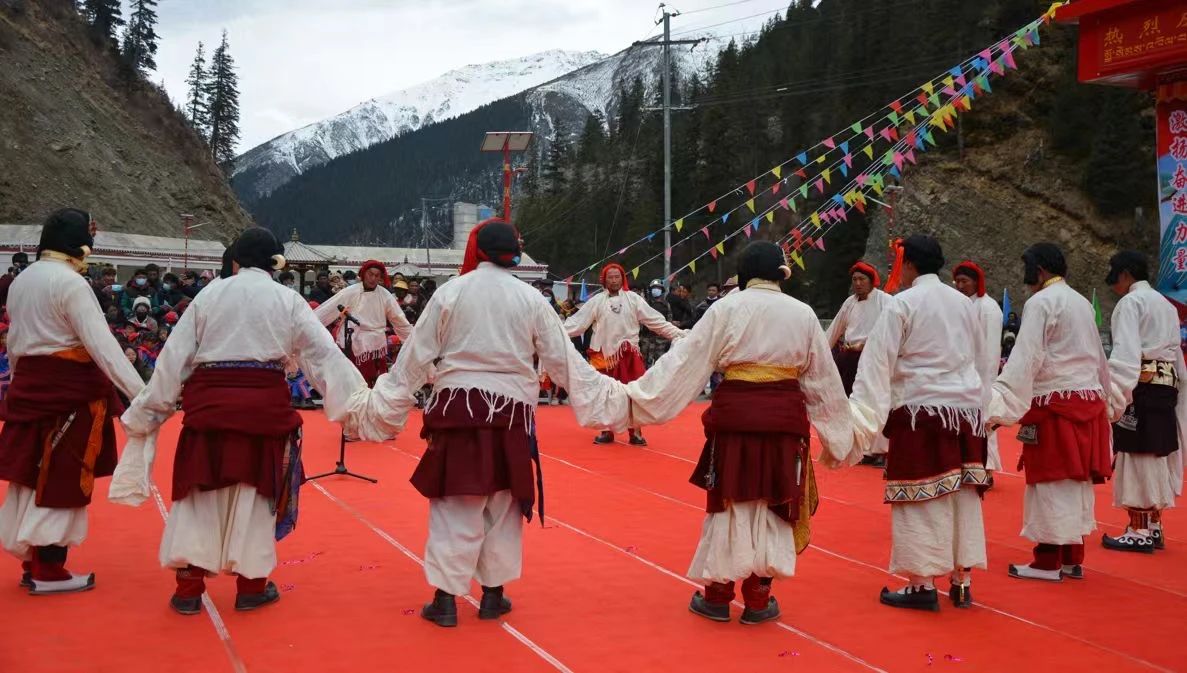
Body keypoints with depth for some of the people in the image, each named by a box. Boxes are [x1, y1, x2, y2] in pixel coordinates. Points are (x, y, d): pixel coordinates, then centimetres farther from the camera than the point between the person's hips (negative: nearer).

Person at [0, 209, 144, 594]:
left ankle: (32, 563, 23)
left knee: (32, 477, 13)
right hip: (69, 389, -8)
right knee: (61, 482, 0)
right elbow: (101, 344, -20)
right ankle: (48, 572, 7)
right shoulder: (71, 283, -14)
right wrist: (141, 393, -21)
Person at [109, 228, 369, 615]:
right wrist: (359, 402, 4)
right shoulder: (287, 300, 5)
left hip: (208, 402, 1)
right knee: (256, 492, 11)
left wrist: (147, 410, 13)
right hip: (263, 403, -1)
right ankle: (251, 585, 21)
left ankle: (188, 589, 13)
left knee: (201, 492, 10)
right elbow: (323, 353, 2)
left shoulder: (209, 295, 8)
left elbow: (175, 356, 7)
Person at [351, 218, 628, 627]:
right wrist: (614, 398, 13)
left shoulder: (450, 292, -3)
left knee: (454, 508, 5)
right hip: (510, 413, 1)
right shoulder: (530, 299, 0)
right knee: (503, 508, 14)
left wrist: (380, 406, 9)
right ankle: (493, 594, 22)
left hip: (458, 410, -1)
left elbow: (415, 359, 0)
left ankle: (445, 599, 9)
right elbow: (564, 360, 3)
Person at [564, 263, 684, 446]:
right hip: (604, 354, 0)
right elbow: (577, 322, -2)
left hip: (629, 353, 0)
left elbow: (656, 321, 1)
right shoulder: (597, 301, 1)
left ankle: (636, 432, 11)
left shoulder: (633, 299, 1)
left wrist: (680, 334, -4)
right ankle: (606, 432, 20)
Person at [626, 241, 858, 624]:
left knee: (729, 502, 10)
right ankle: (758, 600, 16)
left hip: (735, 413, -1)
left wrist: (639, 395, 1)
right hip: (785, 417, 1)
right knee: (773, 506, 12)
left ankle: (717, 595, 18)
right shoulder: (803, 314, 6)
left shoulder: (727, 309, -2)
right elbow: (823, 379, 11)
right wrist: (839, 434, 20)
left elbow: (686, 360, -4)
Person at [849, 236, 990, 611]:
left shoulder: (902, 304, -7)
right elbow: (979, 356, 17)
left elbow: (878, 364, -11)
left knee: (921, 500, -2)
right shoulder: (963, 303, 12)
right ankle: (961, 581, 16)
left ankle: (923, 584, 2)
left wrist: (861, 413, -11)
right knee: (964, 496, 9)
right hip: (967, 409, 6)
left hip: (921, 411, -6)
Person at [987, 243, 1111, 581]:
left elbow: (1025, 359, -20)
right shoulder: (1082, 303, 15)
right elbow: (1098, 357, 21)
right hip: (1088, 401, 8)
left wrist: (997, 404, -24)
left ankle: (1048, 562, 4)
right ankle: (1072, 558, 19)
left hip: (1055, 404, -8)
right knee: (1077, 481, 12)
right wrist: (1105, 394, 32)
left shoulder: (1041, 302, -11)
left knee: (1052, 481, -2)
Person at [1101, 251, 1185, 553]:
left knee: (1136, 456, -4)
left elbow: (1125, 355, -18)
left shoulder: (1131, 302, -7)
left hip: (1141, 387, -9)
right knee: (1156, 457, 12)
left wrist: (1113, 397, -21)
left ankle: (1140, 531, -1)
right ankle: (1153, 527, 18)